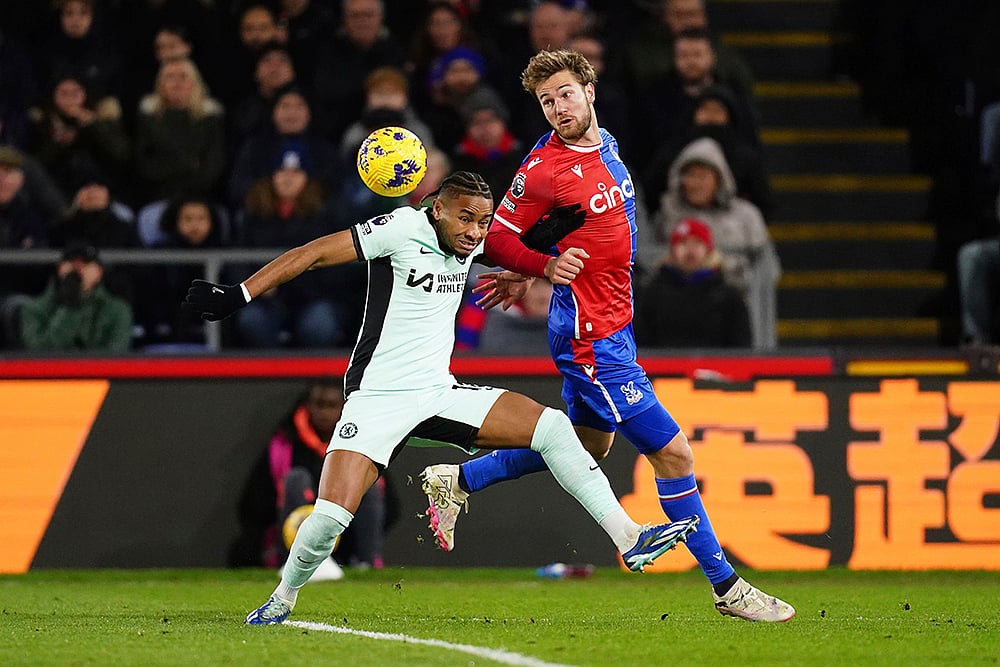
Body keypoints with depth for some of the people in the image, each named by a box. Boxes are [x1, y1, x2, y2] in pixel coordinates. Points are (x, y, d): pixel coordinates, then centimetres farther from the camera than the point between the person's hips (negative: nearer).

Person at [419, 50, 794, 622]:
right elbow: (498, 237, -11)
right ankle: (726, 586, 1)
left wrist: (523, 277, 19)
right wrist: (545, 266, -28)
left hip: (613, 324, 9)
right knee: (672, 452, -7)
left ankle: (456, 482, 36)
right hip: (592, 338, -9)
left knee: (587, 446, 25)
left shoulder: (606, 145, 6)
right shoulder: (544, 167, -17)